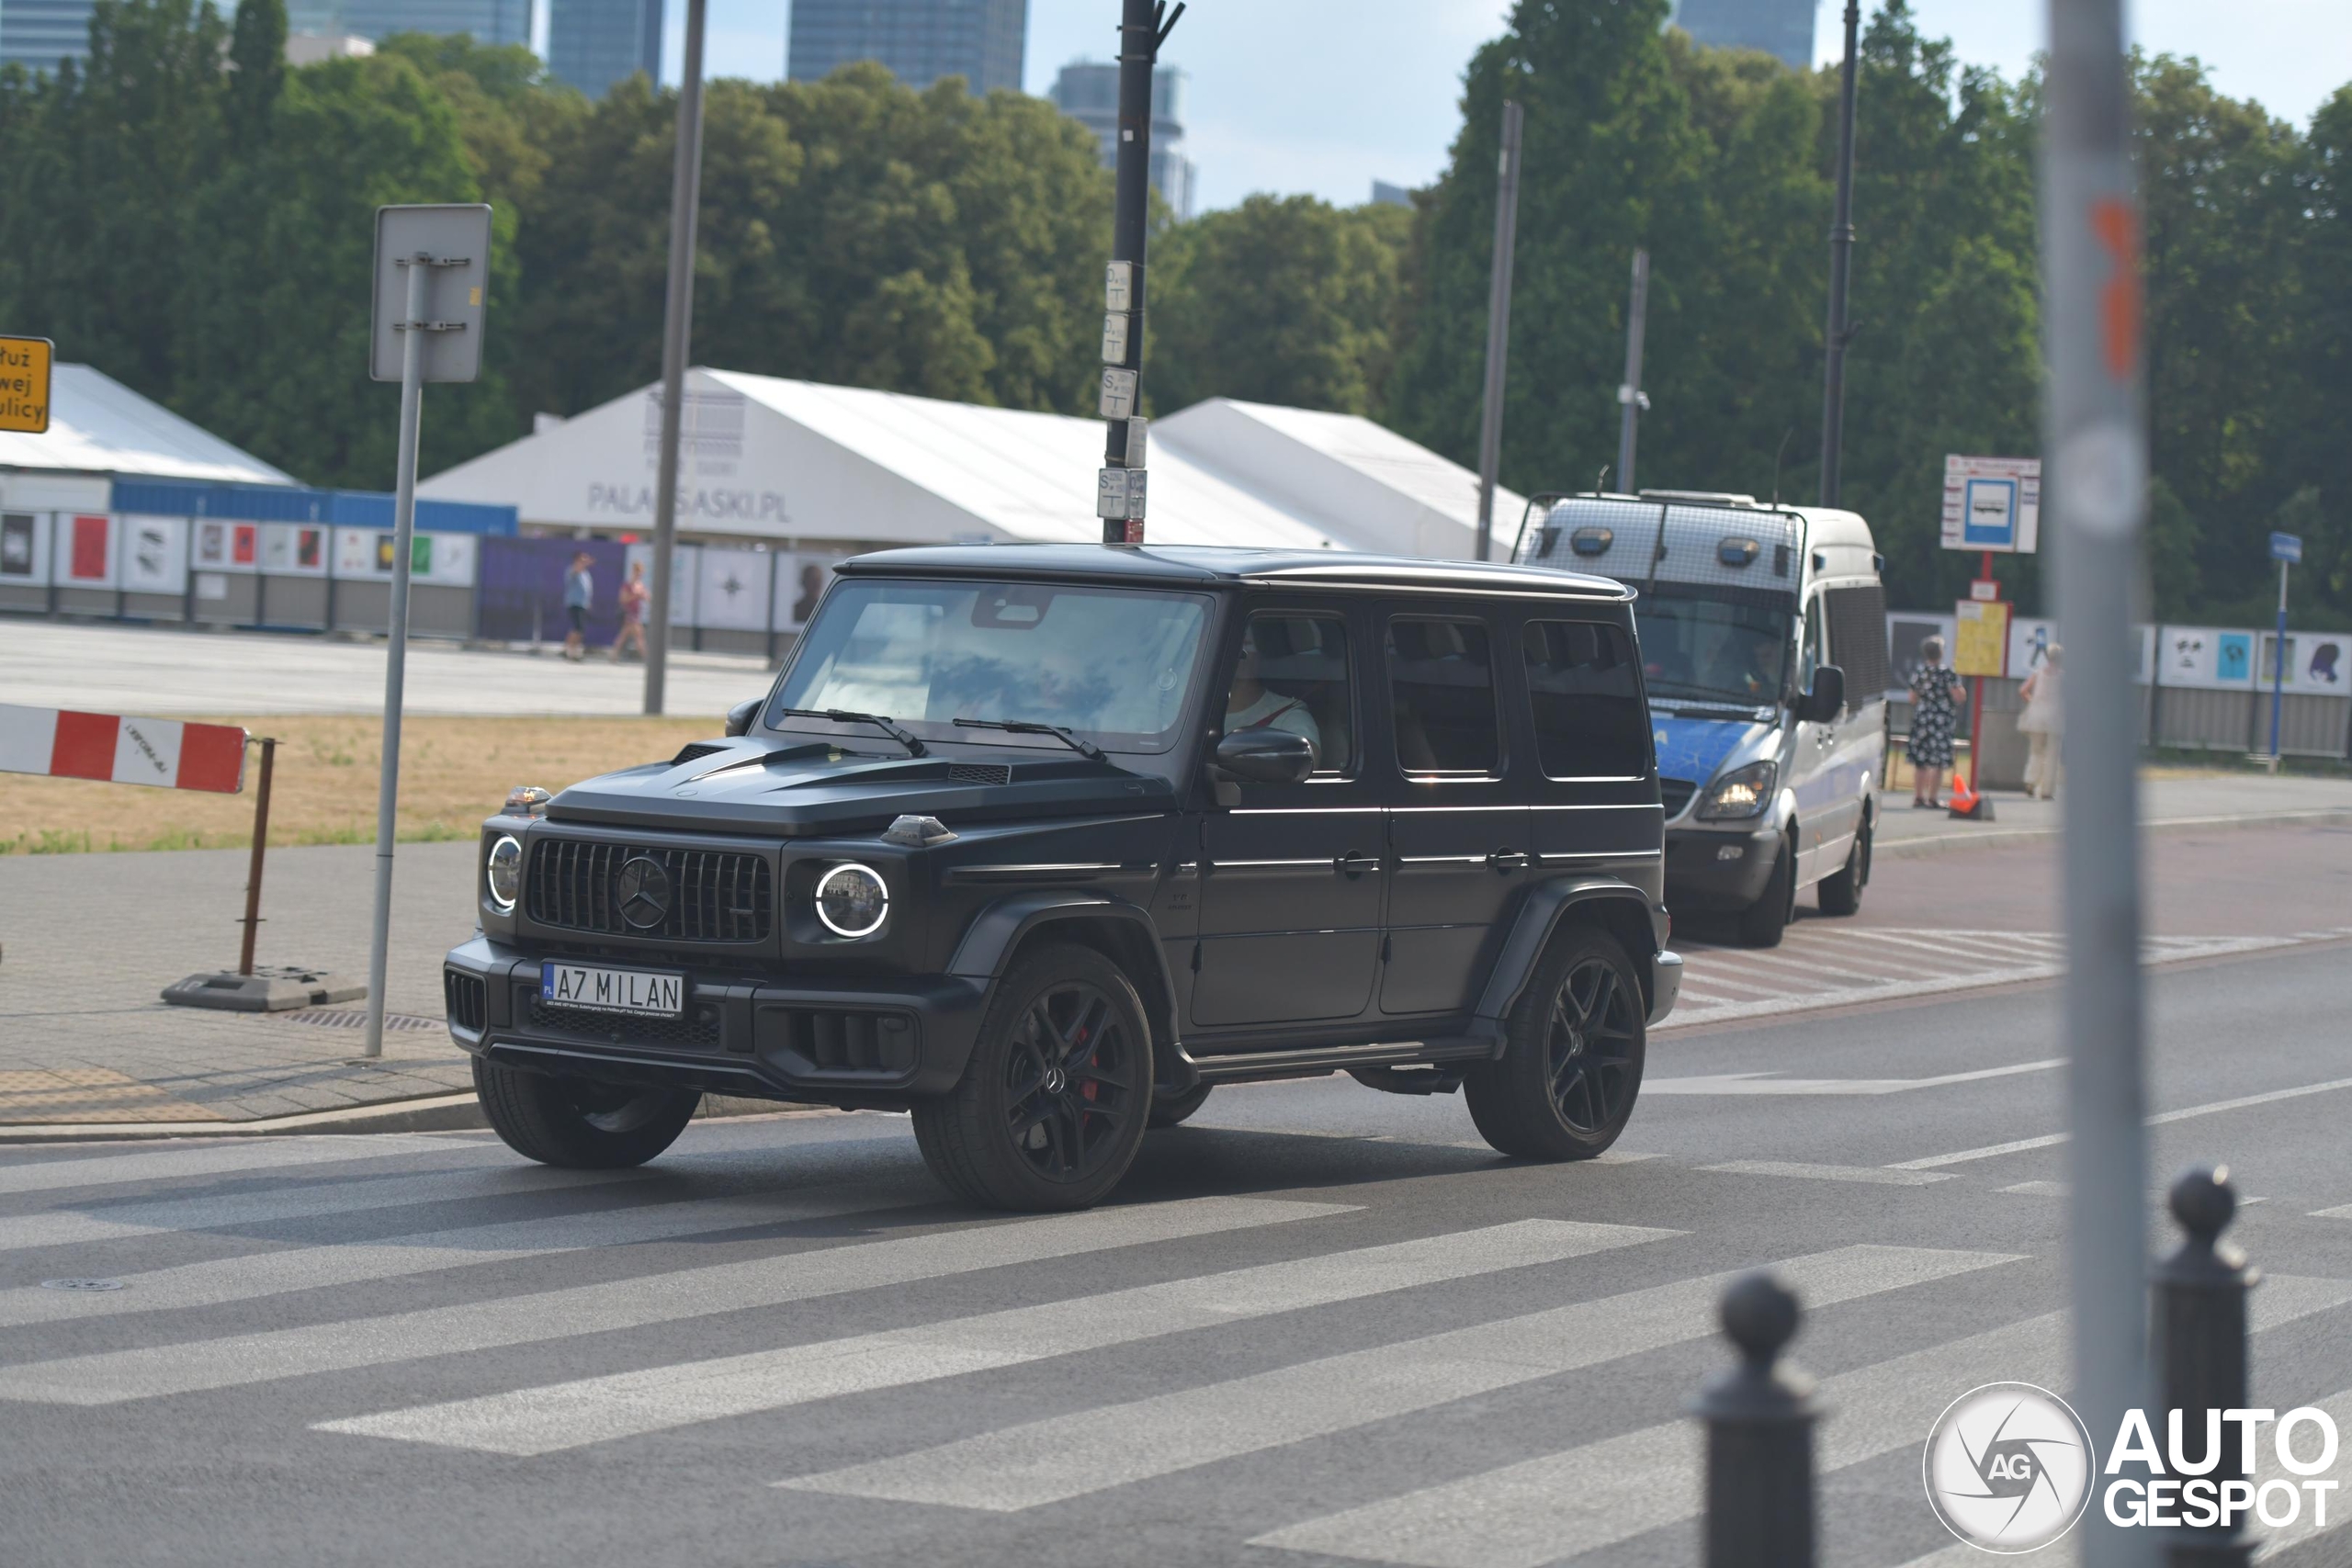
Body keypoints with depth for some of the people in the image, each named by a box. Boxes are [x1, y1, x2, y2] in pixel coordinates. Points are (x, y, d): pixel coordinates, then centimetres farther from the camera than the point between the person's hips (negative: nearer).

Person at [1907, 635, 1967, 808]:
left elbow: (1913, 699, 10)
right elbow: (1959, 697, -15)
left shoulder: (1918, 673, 3)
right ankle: (1932, 799, -3)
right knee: (1937, 762, -1)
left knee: (1919, 761, 11)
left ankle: (1918, 797, 14)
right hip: (1941, 721, -5)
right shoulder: (1946, 674, -13)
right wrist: (1961, 689, 7)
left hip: (1921, 718, 5)